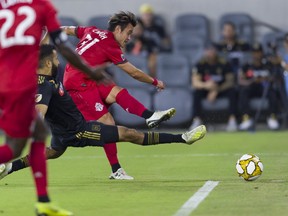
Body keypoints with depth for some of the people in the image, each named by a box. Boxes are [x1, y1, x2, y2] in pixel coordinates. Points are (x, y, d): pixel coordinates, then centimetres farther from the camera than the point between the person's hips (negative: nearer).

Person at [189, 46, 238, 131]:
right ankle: (197, 120, -33)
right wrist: (205, 85, -41)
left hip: (222, 89, 0)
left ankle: (232, 120, -34)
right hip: (206, 90, 0)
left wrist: (216, 90, -29)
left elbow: (230, 81, -15)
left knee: (232, 91, -31)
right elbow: (195, 82, -17)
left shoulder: (224, 64, -10)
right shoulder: (200, 65, -9)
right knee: (197, 93, -31)